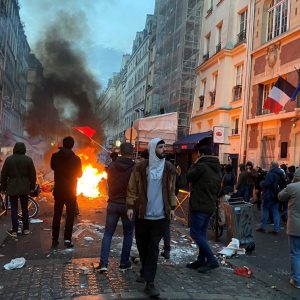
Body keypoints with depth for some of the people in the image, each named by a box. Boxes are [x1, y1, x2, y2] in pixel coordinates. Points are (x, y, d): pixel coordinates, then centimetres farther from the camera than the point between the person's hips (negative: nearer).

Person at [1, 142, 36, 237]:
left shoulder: (9, 159, -3)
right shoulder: (28, 159, -3)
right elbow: (33, 175, -2)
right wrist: (32, 186, 8)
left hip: (12, 187, -1)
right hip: (24, 187, 1)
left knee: (14, 209, 3)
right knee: (25, 208, 12)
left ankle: (14, 230, 4)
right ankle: (26, 229, 17)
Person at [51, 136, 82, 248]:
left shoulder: (55, 156, -6)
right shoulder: (76, 158, -14)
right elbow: (79, 174, -1)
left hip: (58, 190, 3)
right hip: (71, 191, -3)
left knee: (57, 215, 12)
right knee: (70, 215, 6)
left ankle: (55, 240, 17)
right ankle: (67, 240, 2)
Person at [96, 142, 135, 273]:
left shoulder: (111, 166, -3)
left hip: (113, 204, 2)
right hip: (128, 205, -2)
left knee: (108, 233, 10)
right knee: (128, 234, 12)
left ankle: (103, 263, 3)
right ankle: (124, 263, 17)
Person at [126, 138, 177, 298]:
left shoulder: (169, 168, 2)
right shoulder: (140, 167, -4)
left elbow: (171, 190, 10)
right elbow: (132, 189, 0)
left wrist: (172, 208, 7)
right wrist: (130, 206, -6)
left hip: (160, 215, 0)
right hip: (142, 214, 1)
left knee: (153, 248, -2)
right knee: (142, 245, 13)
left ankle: (149, 282, 3)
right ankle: (145, 272, 36)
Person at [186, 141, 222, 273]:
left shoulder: (201, 166, -16)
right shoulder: (217, 168, 14)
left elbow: (189, 177, -5)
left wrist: (194, 164, 5)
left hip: (199, 205, -9)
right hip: (210, 206, 9)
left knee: (196, 233, -3)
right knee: (201, 233, 15)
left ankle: (212, 260, -6)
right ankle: (201, 260, 20)